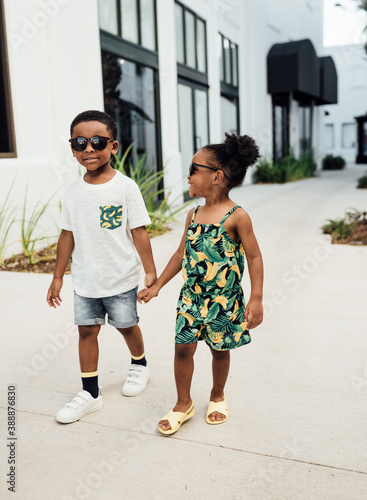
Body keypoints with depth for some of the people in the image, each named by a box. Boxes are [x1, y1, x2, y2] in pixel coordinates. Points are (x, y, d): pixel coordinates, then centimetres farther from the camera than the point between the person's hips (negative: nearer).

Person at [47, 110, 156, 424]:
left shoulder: (125, 187, -12)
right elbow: (68, 235, 6)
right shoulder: (74, 191, 0)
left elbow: (139, 231, -10)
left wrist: (150, 272, -9)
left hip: (121, 279, -3)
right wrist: (58, 276, 8)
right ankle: (90, 393, 22)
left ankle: (139, 365, 43)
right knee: (87, 330, 8)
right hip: (85, 280, 4)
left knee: (126, 325, 13)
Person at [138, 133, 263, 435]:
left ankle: (218, 397, 38)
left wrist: (256, 299, -14)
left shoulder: (236, 216, -13)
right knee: (183, 347, 4)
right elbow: (181, 254, 13)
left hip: (224, 298, -4)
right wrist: (157, 286, 15)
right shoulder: (193, 215, 4)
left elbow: (254, 257, -9)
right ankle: (184, 404, 24)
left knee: (220, 349, 13)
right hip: (191, 296, 5)